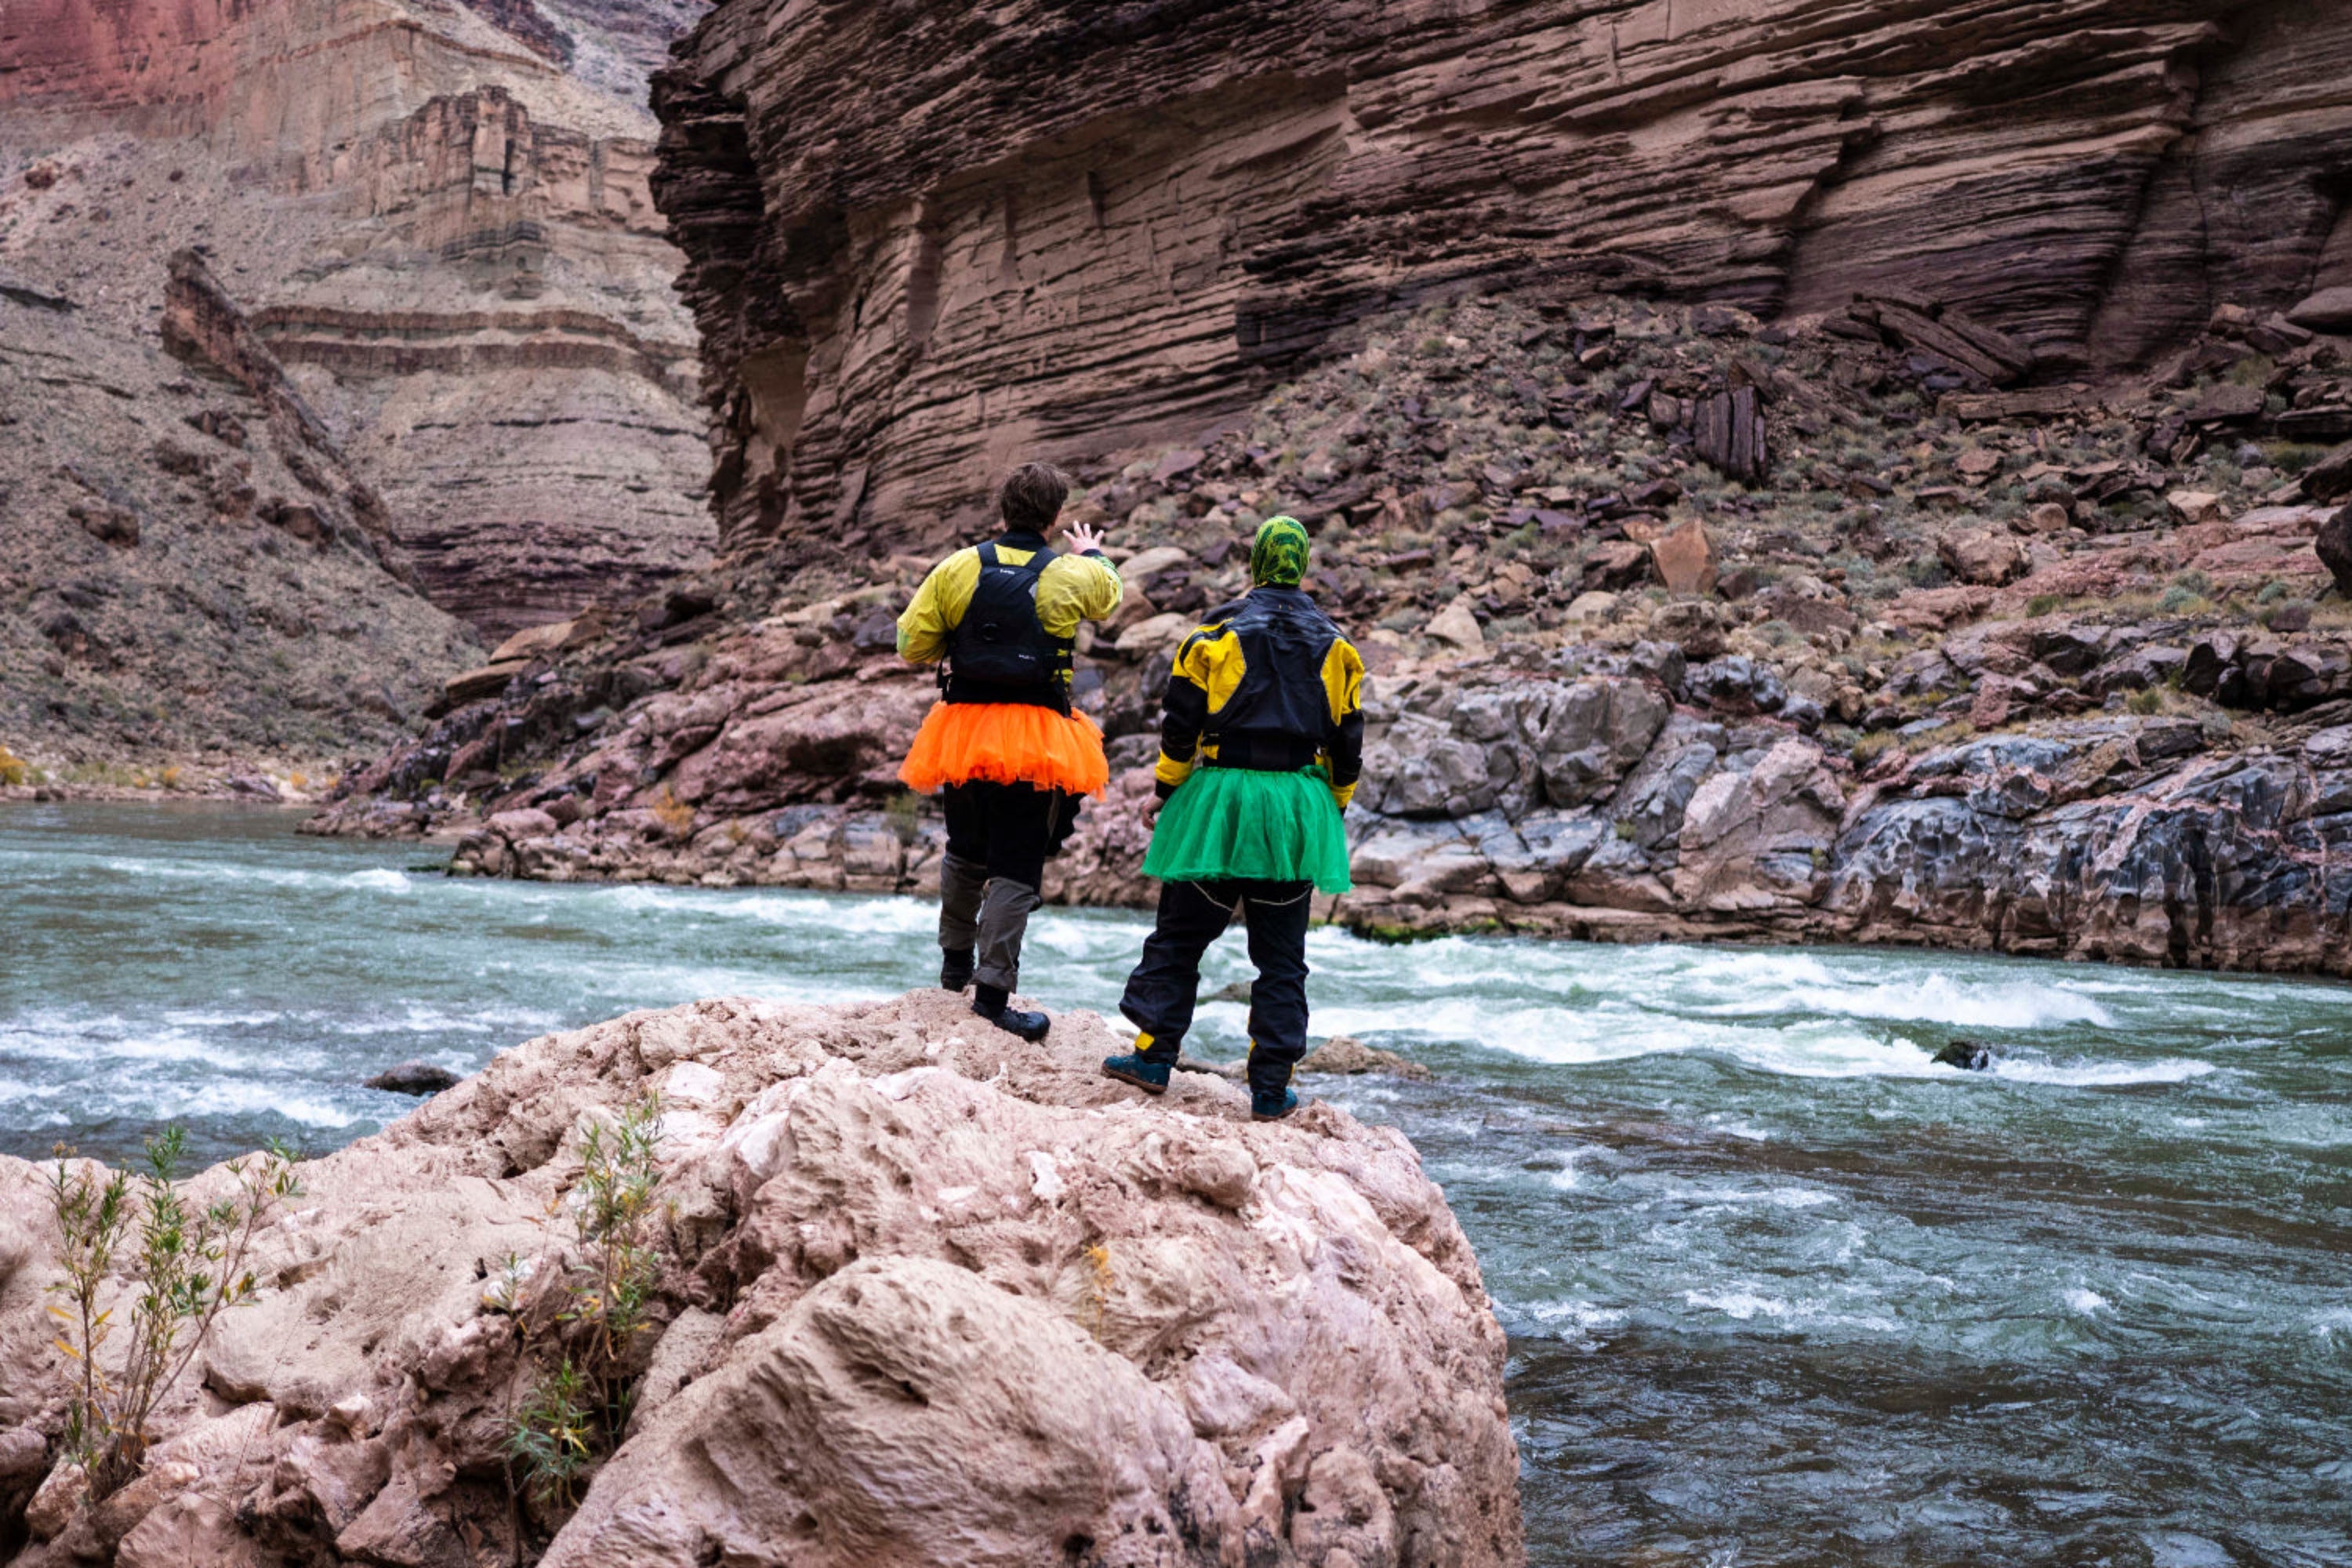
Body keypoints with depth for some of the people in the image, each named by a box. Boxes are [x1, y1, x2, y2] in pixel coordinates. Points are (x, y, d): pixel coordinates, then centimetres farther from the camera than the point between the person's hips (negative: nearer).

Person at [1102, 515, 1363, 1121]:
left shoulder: (1217, 632, -1)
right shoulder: (1334, 645, 7)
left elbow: (1181, 722, -1)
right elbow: (1347, 739, 9)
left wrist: (1167, 790, 10)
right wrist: (1335, 810, 19)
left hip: (1221, 798, -2)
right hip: (1297, 809, 2)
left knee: (1181, 934, 10)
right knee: (1281, 953, 6)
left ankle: (1155, 1055, 10)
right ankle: (1271, 1088, 6)